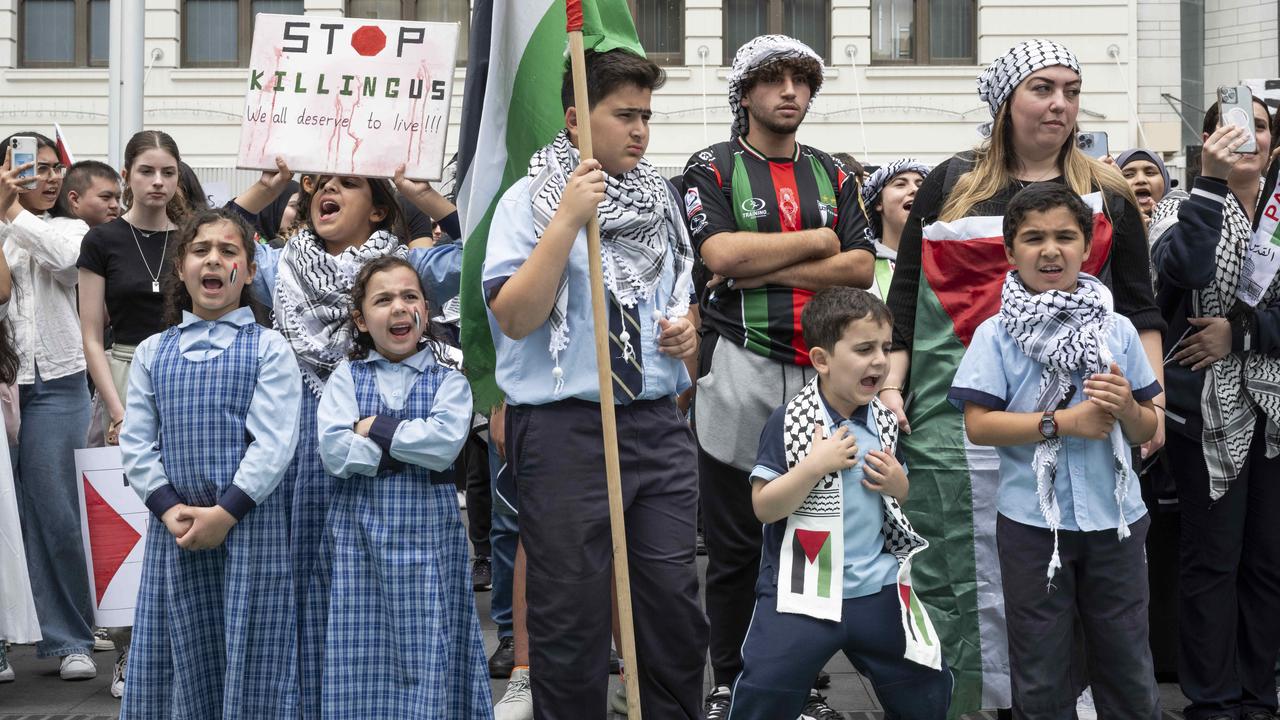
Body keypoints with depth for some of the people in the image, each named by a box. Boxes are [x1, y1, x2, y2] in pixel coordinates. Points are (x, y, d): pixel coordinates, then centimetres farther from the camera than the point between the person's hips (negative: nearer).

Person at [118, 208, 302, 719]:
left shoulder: (267, 348, -1)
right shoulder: (151, 353, 10)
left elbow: (274, 442, -9)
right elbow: (136, 443, 5)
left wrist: (226, 512, -15)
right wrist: (168, 509, -9)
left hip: (249, 524, -3)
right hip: (174, 526, 3)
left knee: (249, 659, 2)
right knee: (182, 659, 8)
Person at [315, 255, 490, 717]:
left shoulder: (448, 380, 4)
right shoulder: (346, 378, 5)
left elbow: (446, 442, -14)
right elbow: (333, 453, -8)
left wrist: (375, 428, -9)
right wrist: (411, 445, -10)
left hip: (427, 530, -1)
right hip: (359, 530, 1)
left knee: (427, 656, 0)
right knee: (362, 661, 3)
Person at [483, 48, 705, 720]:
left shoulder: (661, 199, 11)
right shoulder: (530, 199, -4)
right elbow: (512, 317, -15)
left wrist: (688, 331, 2)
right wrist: (567, 219, -19)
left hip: (659, 424, 5)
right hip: (567, 429, -4)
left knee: (675, 605, 5)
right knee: (572, 614, 4)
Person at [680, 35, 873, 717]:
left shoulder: (832, 174, 15)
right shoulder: (713, 168, 3)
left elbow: (861, 268, 2)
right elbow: (722, 254, -15)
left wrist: (766, 270, -10)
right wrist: (817, 239, -6)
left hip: (819, 370, 4)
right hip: (740, 368, -4)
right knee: (734, 543, 2)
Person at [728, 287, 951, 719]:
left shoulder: (884, 421, 4)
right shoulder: (789, 422, -12)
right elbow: (763, 506, -15)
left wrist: (898, 484, -3)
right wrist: (814, 465, -25)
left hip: (878, 589, 5)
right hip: (803, 592, -5)